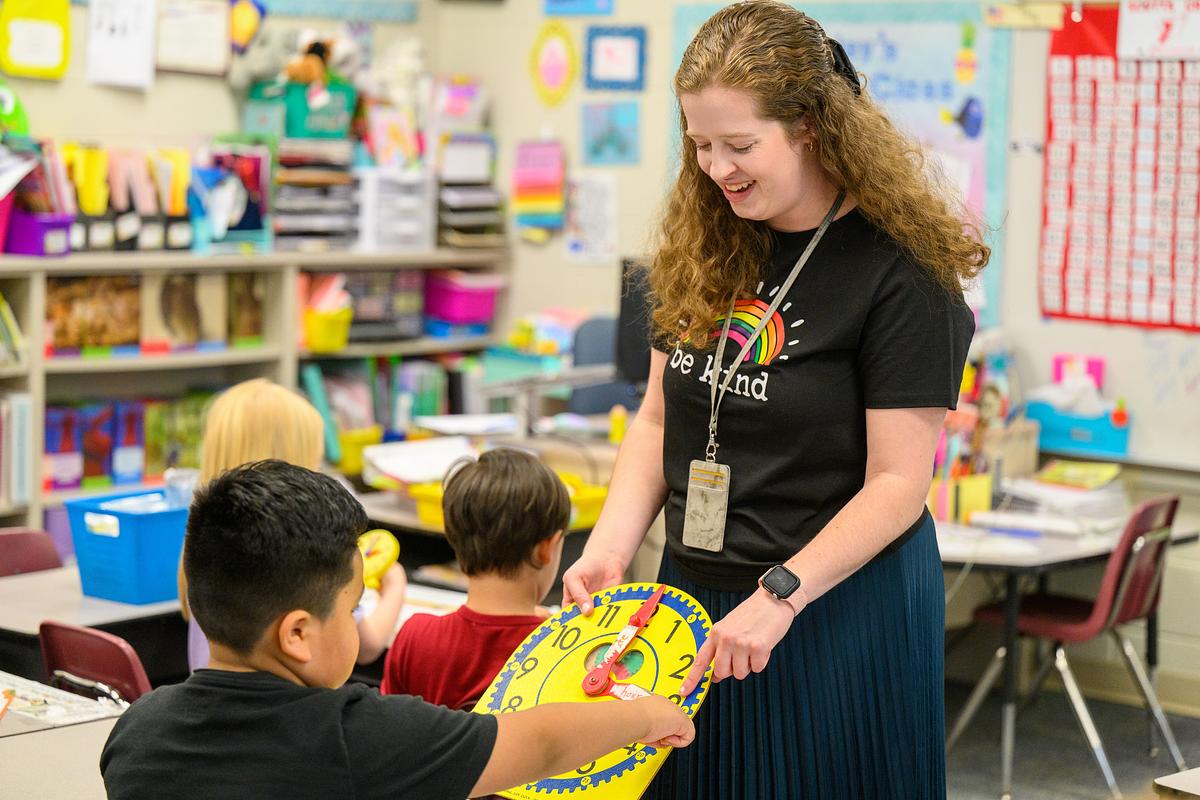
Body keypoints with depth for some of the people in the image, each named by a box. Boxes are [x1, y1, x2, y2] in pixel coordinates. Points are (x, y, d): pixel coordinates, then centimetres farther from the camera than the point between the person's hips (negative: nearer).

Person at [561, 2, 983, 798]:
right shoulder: (702, 249, 4)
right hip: (694, 591, 6)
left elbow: (897, 482, -16)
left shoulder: (902, 274, -15)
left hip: (838, 606, -6)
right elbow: (659, 418, 10)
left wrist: (781, 594, -24)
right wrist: (609, 548, -4)